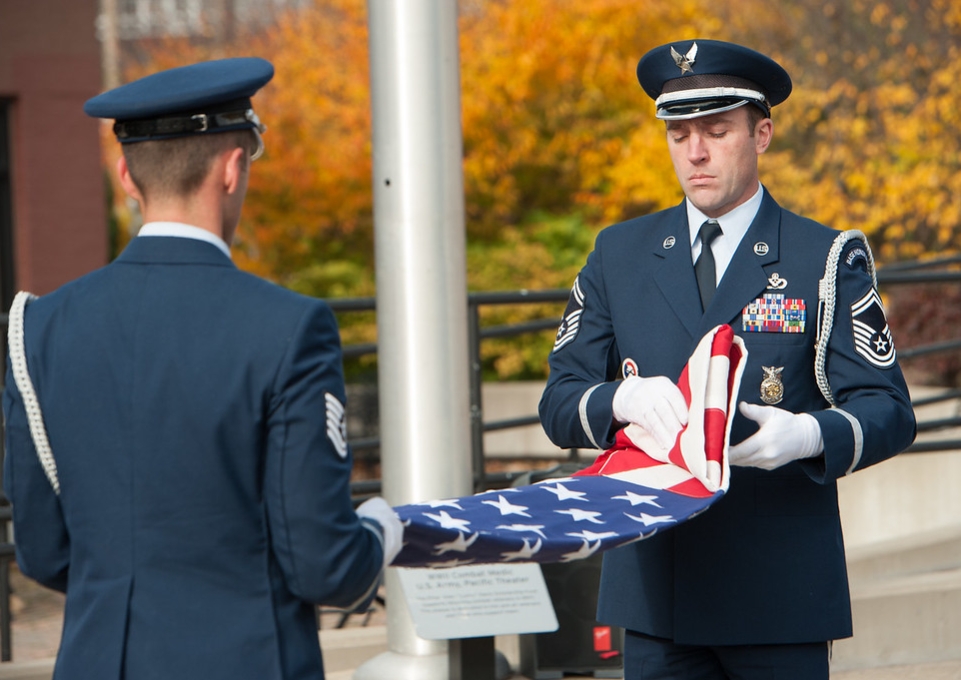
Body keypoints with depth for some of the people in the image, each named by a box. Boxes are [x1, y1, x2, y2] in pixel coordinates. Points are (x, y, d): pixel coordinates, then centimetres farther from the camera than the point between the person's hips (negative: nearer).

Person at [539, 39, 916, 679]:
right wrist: (623, 400, -16)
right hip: (657, 595, 2)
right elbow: (559, 404, 7)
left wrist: (808, 436, -25)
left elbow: (888, 411, -3)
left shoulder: (827, 259, 3)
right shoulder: (619, 255, 12)